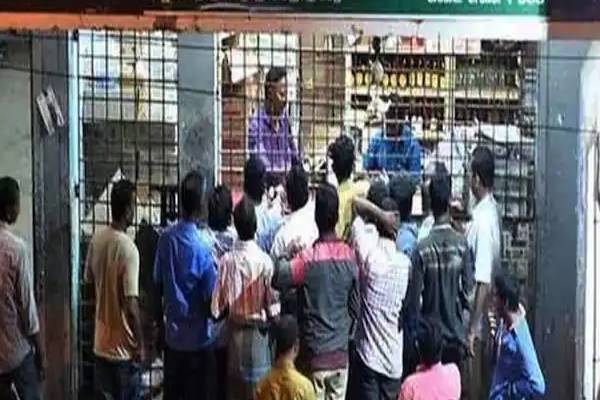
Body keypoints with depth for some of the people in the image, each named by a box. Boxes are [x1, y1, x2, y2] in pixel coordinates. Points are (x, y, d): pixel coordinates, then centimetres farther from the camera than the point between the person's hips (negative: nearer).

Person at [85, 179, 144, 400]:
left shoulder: (97, 239, -1)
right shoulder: (129, 249, -22)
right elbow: (131, 305, -22)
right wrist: (140, 343, -12)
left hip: (101, 342, 6)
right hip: (123, 346, -6)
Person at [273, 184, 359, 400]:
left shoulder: (309, 258, -16)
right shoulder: (349, 256, 0)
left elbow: (278, 278, -26)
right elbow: (354, 306, 8)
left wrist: (282, 259, -6)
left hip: (315, 353, -4)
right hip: (341, 352, 4)